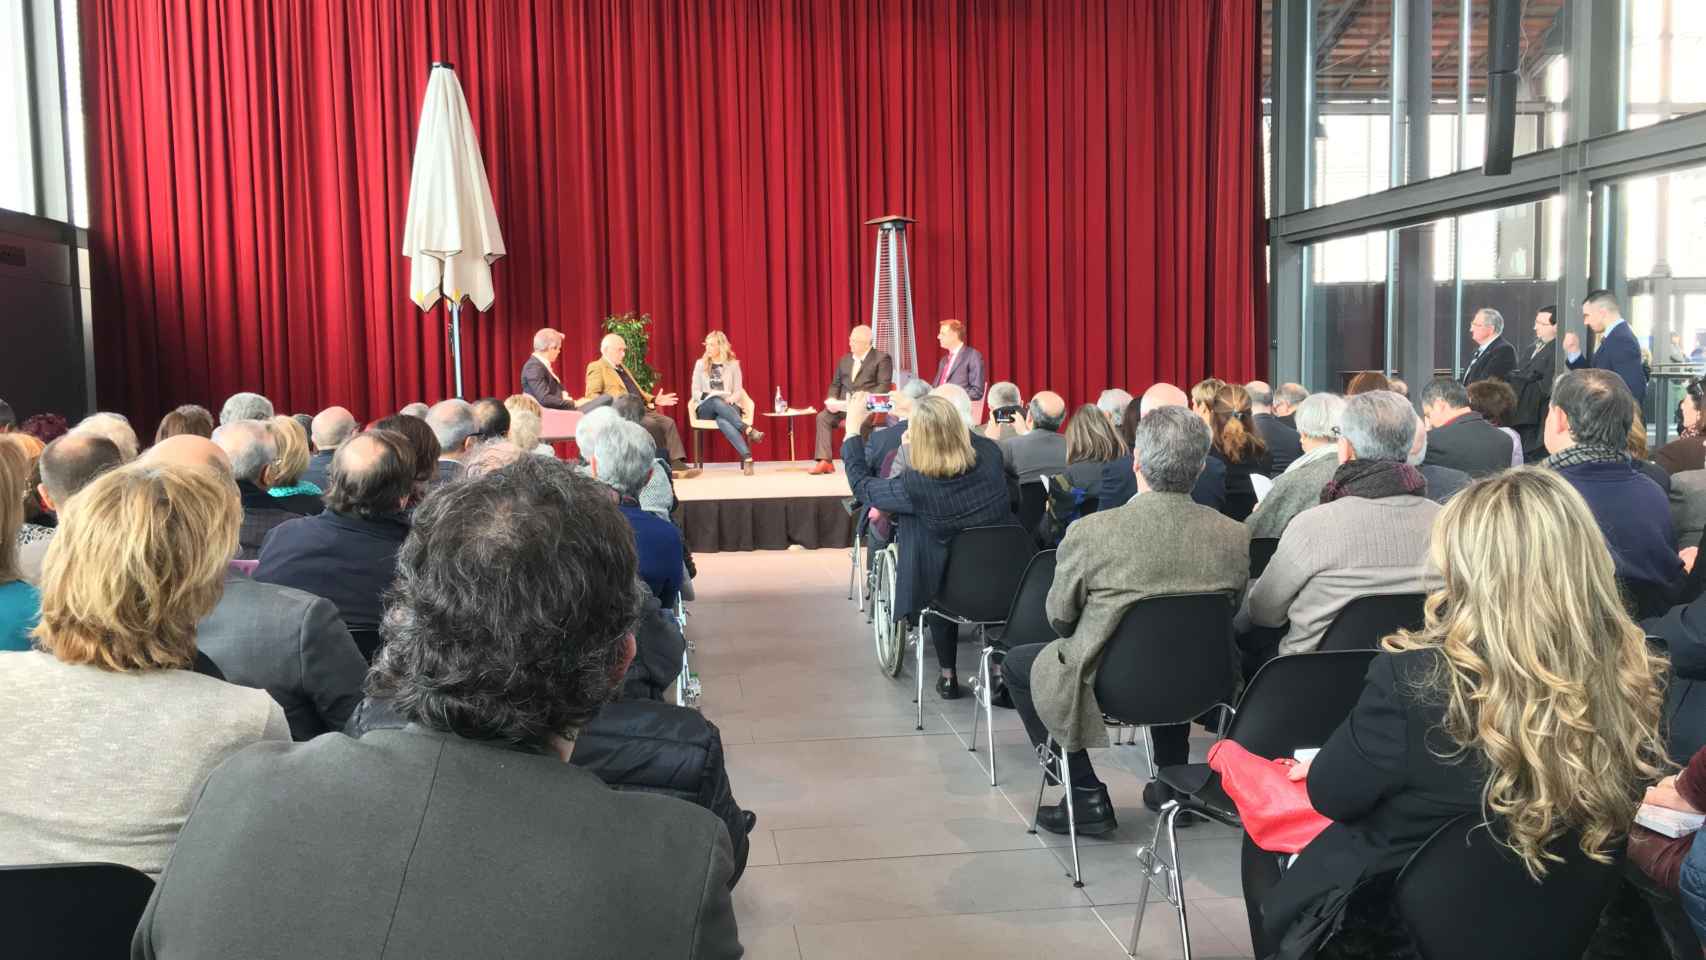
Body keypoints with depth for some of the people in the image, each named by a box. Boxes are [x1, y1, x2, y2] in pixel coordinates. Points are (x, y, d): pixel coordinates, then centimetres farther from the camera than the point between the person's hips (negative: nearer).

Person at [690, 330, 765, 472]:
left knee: (722, 420, -41)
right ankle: (749, 430, -55)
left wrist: (730, 399, -14)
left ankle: (747, 459, -56)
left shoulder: (733, 364, 13)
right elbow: (695, 392, 9)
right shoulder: (700, 364, 14)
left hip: (728, 406, 0)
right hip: (706, 408, 0)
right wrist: (708, 395, -11)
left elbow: (738, 391, 8)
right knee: (716, 401, -40)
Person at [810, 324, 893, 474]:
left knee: (857, 419, -37)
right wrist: (832, 399, -1)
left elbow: (884, 386, -8)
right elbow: (835, 384, 20)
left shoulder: (882, 358, 2)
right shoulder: (844, 360, 21)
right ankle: (824, 461, -23)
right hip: (844, 405, 6)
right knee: (823, 417, -17)